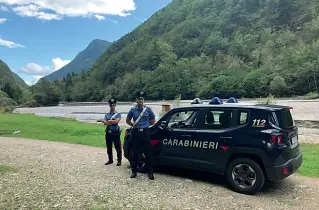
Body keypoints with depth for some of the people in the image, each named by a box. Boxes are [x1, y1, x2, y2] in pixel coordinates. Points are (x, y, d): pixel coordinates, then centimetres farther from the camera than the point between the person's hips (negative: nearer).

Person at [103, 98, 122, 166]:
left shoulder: (118, 114, 0)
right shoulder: (107, 114, 11)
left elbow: (116, 121, -17)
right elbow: (105, 123, -3)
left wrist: (108, 121, -7)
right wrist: (112, 122, -15)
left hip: (116, 133, -4)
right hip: (108, 133, 5)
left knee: (118, 147, 1)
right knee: (109, 147, 13)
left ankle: (119, 160, 11)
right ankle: (110, 160, 26)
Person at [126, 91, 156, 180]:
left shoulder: (148, 109, 1)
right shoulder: (133, 110, 2)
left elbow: (153, 120, 12)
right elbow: (128, 121, 14)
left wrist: (146, 125, 9)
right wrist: (134, 125, 8)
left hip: (145, 132, 0)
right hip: (136, 133, 1)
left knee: (148, 153, 1)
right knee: (135, 153, 6)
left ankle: (150, 172, 10)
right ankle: (134, 171, 19)